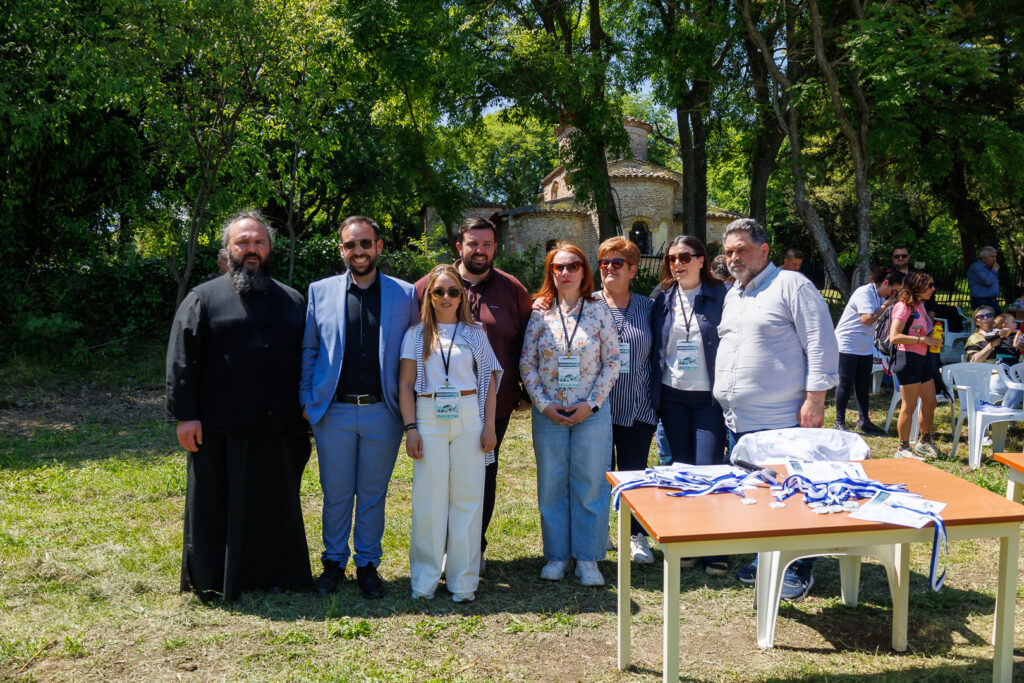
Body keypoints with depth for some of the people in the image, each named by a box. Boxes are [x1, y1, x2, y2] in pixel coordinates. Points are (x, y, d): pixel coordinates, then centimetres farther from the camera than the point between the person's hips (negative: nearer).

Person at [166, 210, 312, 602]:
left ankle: (273, 574, 27)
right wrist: (185, 415, -9)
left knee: (275, 506, 12)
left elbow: (306, 362, 15)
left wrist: (305, 411, 9)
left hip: (278, 430, 3)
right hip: (219, 429, -3)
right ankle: (212, 581, 22)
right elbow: (181, 360, -3)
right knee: (215, 507, 7)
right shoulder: (203, 298, 2)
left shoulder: (292, 301, 12)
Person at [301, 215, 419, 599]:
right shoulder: (320, 292, 5)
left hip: (383, 412, 0)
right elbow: (307, 351, 9)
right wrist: (306, 402, 2)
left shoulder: (404, 294, 3)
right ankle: (333, 563, 27)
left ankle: (368, 564, 26)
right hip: (334, 412, 0)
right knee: (336, 493, 9)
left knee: (373, 493, 11)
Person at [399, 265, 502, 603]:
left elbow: (489, 380, 7)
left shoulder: (475, 333, 9)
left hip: (469, 418, 1)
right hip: (429, 419, 0)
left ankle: (463, 579, 13)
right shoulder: (417, 334, 7)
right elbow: (406, 384, 4)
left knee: (467, 496, 2)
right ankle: (425, 578, 14)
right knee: (429, 497, 1)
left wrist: (489, 425, 0)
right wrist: (410, 428, -4)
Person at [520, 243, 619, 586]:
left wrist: (591, 403, -8)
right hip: (548, 413, 1)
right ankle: (556, 555, 21)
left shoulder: (599, 312, 0)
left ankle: (587, 558, 16)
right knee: (551, 485, 7)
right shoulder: (540, 314, 2)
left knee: (590, 484, 3)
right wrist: (544, 404, -6)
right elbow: (526, 363, 2)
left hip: (591, 413, -1)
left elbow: (612, 362, 0)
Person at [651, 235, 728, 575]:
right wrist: (654, 394, 7)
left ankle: (714, 550, 7)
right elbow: (655, 347, 12)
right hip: (673, 397, 4)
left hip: (710, 397, -4)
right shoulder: (663, 299, 8)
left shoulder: (720, 296, -3)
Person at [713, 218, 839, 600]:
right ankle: (764, 559, 30)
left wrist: (814, 398, -17)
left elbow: (821, 343, -12)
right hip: (738, 421, 8)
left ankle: (799, 570, 15)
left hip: (781, 421, -8)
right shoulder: (731, 296, 17)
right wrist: (723, 398, 20)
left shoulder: (791, 285, -7)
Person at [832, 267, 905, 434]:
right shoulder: (865, 292, -16)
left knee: (863, 384, 10)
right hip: (848, 344, -8)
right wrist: (886, 305, -16)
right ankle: (840, 422, 5)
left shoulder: (881, 296, 11)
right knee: (845, 383, -2)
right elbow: (867, 319, -24)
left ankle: (864, 421, 17)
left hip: (865, 348, 9)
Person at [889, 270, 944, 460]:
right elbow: (894, 337, -21)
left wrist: (933, 340, 12)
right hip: (907, 358, -9)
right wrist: (923, 339, -20)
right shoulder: (904, 306, -12)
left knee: (930, 402, 14)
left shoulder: (920, 306, 16)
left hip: (921, 359, 9)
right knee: (909, 406, -4)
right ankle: (903, 448, 6)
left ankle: (924, 441, 30)